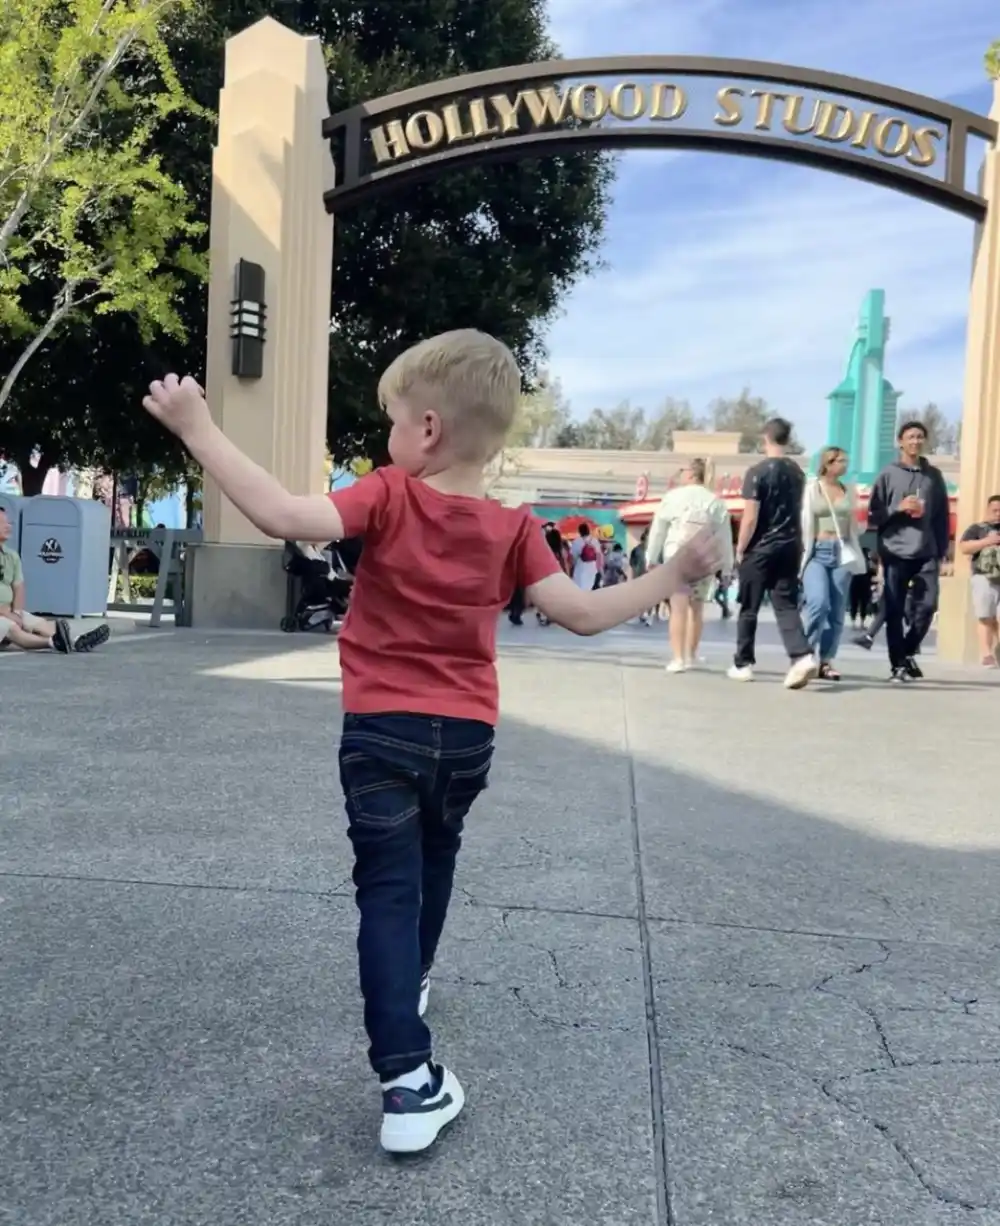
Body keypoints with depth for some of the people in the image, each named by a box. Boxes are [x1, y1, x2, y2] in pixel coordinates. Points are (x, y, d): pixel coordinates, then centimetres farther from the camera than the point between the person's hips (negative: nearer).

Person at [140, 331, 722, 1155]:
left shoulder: (390, 498, -13)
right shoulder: (514, 529, -4)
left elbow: (284, 517, -26)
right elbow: (585, 615, -10)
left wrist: (198, 428, -22)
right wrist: (675, 575, 1)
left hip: (383, 730, -3)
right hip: (467, 735, 4)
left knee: (389, 890, -1)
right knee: (432, 864, 27)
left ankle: (409, 1082, -8)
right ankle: (411, 986, 49)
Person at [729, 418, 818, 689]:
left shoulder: (757, 472, -11)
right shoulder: (797, 472, 8)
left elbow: (750, 518, -15)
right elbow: (797, 512, 14)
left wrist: (740, 549, -4)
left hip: (761, 548, -5)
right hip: (790, 547, 5)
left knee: (749, 608, 8)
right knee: (787, 605, 4)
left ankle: (743, 664, 16)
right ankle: (803, 656, -15)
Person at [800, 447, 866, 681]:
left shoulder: (848, 491, 14)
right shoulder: (811, 488, 2)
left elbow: (853, 526, 18)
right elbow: (804, 522, -2)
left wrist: (856, 555, 12)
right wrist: (803, 552, -8)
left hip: (841, 553, 4)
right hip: (817, 552, -4)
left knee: (837, 610, 1)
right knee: (818, 603, -20)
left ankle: (826, 661, 7)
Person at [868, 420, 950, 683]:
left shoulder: (934, 476, 11)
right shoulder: (888, 475, 3)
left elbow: (943, 517, 11)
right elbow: (874, 515, 2)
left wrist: (942, 551, 5)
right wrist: (899, 508, -13)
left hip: (927, 553, 2)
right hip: (895, 553, -2)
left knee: (927, 605, -5)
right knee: (895, 611, 0)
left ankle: (908, 652, 17)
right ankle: (898, 664, 9)